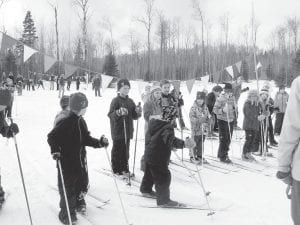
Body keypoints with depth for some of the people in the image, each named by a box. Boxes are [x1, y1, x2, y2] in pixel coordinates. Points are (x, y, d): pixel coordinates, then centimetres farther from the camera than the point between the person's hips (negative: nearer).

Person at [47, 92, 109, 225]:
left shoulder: (81, 121, 5)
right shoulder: (65, 122, -20)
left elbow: (86, 139, 12)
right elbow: (52, 137, -15)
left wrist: (99, 142, 3)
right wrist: (55, 151, -25)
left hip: (81, 160, 8)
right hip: (67, 162, -8)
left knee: (83, 184, 21)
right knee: (68, 188, 2)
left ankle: (79, 202, 46)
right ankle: (66, 214, 18)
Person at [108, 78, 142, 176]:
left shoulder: (130, 101, 11)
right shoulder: (116, 100, -8)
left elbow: (134, 116, 14)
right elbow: (110, 115, -15)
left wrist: (138, 112, -6)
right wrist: (118, 112, -32)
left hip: (128, 131, 6)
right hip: (118, 131, -6)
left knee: (125, 151, 13)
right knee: (117, 150, 1)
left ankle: (124, 168, 24)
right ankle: (116, 170, 12)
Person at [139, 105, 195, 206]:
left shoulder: (153, 123, 3)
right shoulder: (167, 128, -25)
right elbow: (171, 140, -43)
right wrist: (183, 144, -55)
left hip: (149, 155, 9)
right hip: (159, 159, -9)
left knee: (149, 173, 27)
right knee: (164, 177, 0)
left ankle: (146, 189, 48)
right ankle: (163, 200, 7)